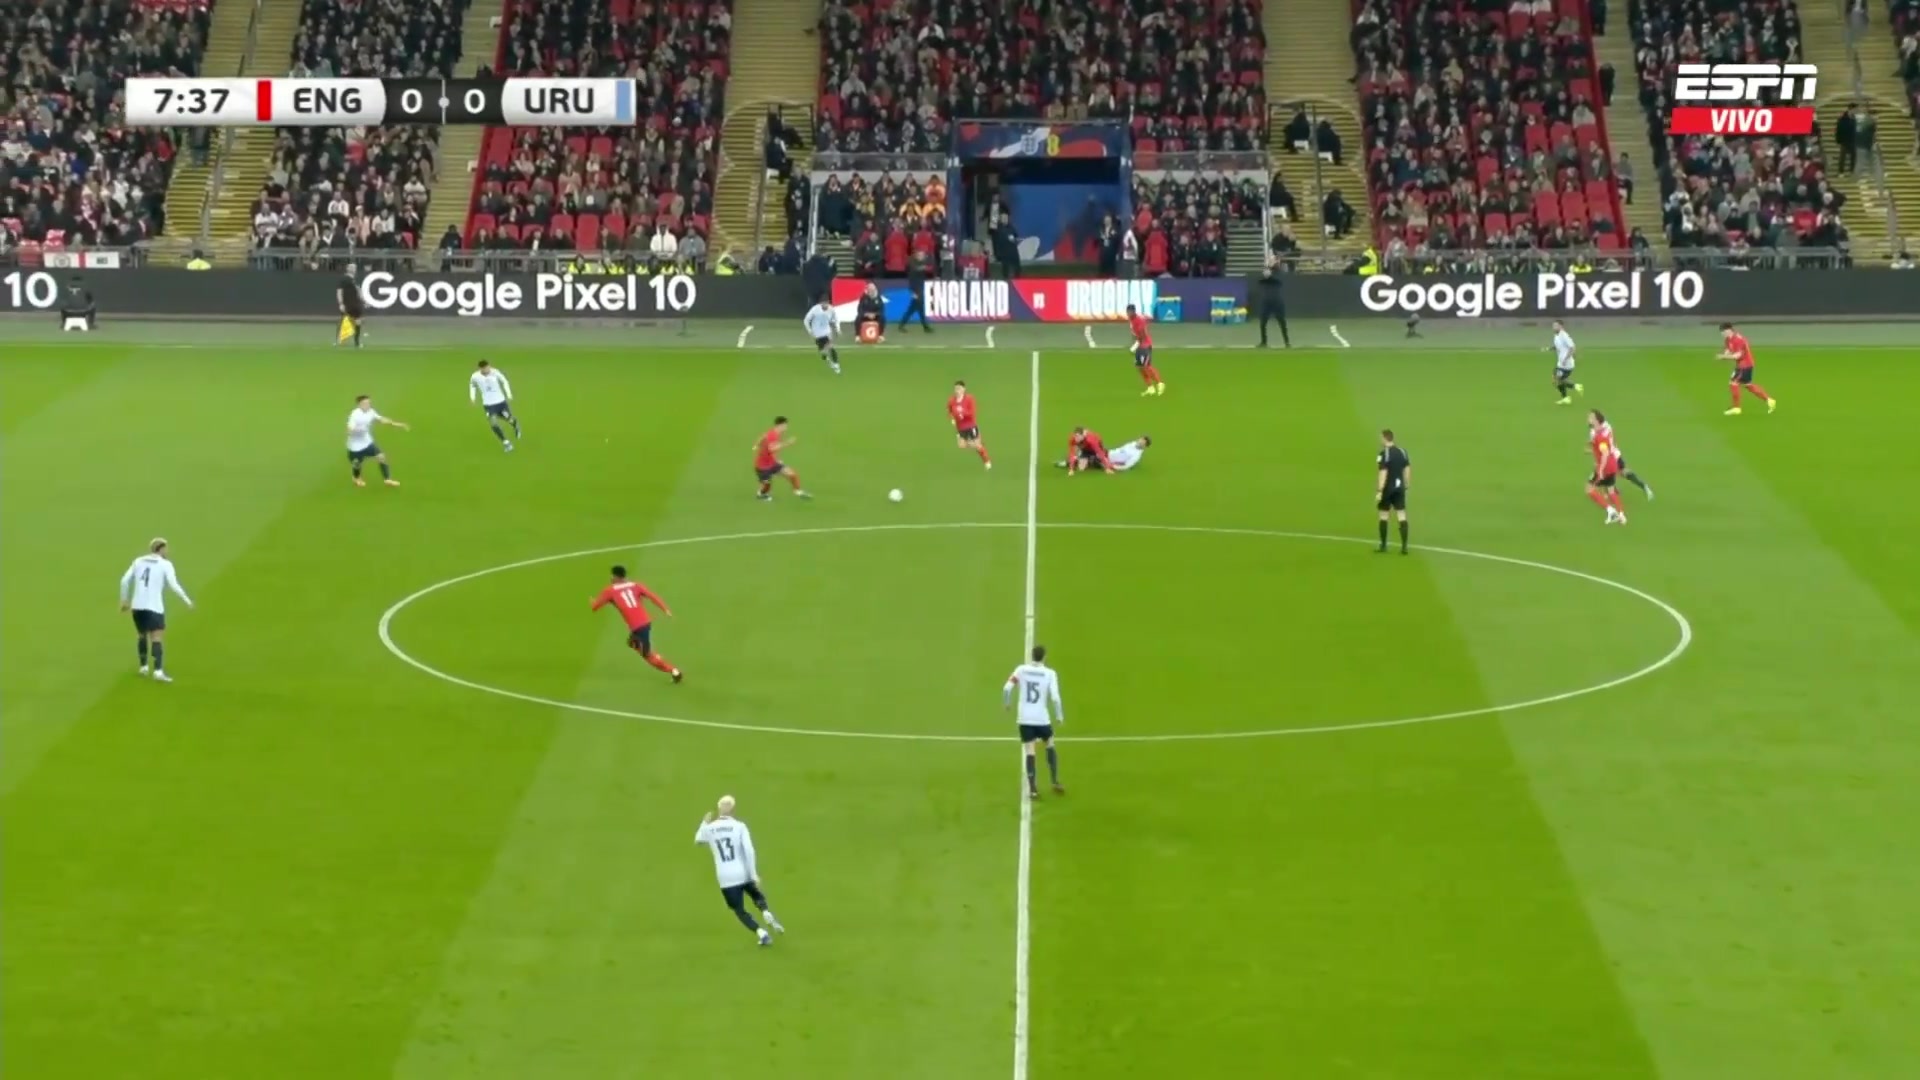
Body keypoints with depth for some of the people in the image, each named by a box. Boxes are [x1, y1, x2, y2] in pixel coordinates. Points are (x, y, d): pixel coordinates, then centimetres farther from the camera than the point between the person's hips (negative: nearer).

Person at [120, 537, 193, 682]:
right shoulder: (165, 564, -2)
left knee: (143, 636, 24)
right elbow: (173, 585, -11)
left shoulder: (139, 561, 11)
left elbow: (125, 581, 8)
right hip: (154, 607, -5)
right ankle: (158, 671, -22)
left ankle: (143, 667, 29)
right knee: (157, 638, -8)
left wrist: (124, 600, 19)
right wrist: (187, 600, 0)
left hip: (137, 606, 5)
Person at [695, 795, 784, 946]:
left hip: (726, 878, 0)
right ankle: (767, 914, -6)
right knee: (757, 896, 26)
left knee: (739, 910, 9)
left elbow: (698, 840, 24)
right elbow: (749, 851, -13)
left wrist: (704, 823, 37)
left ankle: (762, 933, -11)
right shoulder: (739, 826, -5)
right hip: (743, 873, 0)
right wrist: (754, 874, -8)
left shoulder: (709, 828, 1)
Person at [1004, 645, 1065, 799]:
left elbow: (1007, 688, -10)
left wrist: (1007, 703, 10)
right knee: (1050, 746, 22)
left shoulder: (1021, 670, -3)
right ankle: (1055, 783, 22)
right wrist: (1059, 716, 1)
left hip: (1024, 718, 1)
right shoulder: (1050, 674, -8)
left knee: (1030, 752, 4)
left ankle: (1033, 789, -2)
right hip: (1042, 718, -1)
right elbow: (1055, 698, -14)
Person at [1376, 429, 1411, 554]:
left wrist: (1379, 491, -18)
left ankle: (1383, 546, 14)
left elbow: (1383, 473, -18)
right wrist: (1405, 486, 17)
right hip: (1399, 487, 5)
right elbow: (1407, 470, 9)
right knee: (1402, 516, 2)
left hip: (1387, 488, -5)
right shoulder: (1402, 452, 5)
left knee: (1383, 516, 9)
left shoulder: (1384, 453, -14)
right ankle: (1404, 546, -3)